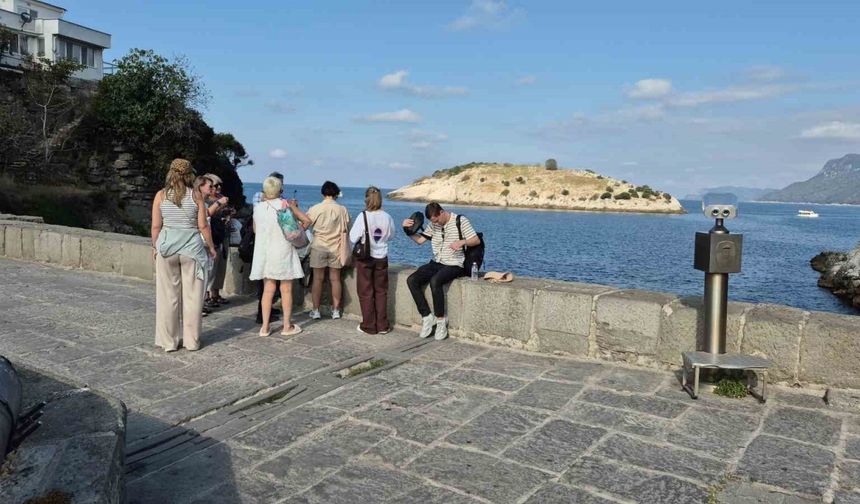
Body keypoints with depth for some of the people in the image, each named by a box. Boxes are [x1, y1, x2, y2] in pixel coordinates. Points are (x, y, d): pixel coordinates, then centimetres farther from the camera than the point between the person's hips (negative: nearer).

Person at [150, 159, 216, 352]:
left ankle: (169, 341, 15)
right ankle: (191, 340, 15)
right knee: (192, 295, 7)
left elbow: (156, 226, 1)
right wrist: (211, 247, 10)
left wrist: (155, 247, 15)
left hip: (167, 246, 1)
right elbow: (203, 226, -2)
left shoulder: (161, 195, 1)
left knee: (168, 295, 8)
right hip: (192, 246, -1)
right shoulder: (195, 195, -1)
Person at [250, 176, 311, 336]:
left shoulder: (258, 208, 0)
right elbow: (307, 220, -9)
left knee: (268, 289, 10)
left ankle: (265, 327, 10)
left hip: (264, 253, 3)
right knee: (286, 290, 6)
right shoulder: (285, 205, -8)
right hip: (283, 251, -3)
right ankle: (287, 326, 12)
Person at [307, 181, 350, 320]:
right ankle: (336, 310, 12)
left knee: (318, 279, 5)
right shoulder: (342, 210, -2)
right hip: (336, 248, 2)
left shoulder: (315, 209, -8)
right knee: (335, 279, 7)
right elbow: (346, 230, 4)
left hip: (319, 247, -1)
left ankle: (316, 310, 9)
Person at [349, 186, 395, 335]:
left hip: (365, 257, -3)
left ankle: (369, 326, 14)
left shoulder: (363, 216, -17)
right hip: (382, 257, 3)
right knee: (381, 292, 14)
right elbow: (391, 235, 10)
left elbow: (353, 238, -14)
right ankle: (382, 326, 18)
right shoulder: (387, 217, -6)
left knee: (366, 292, 8)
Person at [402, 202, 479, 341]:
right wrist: (408, 229, -4)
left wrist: (462, 242, -28)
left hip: (455, 265, -6)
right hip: (436, 262, 6)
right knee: (412, 280, -15)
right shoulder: (434, 225, 10)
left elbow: (477, 240, -9)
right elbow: (420, 239, 12)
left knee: (435, 281, -35)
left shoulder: (460, 221, -6)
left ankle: (441, 319, -19)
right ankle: (427, 316, -9)